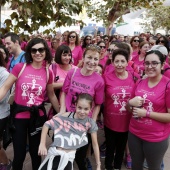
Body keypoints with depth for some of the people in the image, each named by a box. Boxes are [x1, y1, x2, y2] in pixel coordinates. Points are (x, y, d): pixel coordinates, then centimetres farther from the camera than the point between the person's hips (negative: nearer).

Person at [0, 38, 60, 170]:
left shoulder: (48, 72, -1)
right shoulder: (20, 67, -9)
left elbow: (51, 95, 10)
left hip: (38, 116, 2)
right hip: (19, 115, -1)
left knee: (36, 152, 15)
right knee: (19, 154, 7)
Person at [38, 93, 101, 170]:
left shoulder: (90, 123, -6)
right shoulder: (67, 116, -11)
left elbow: (95, 144, 3)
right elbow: (47, 124, -4)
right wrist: (42, 144, -9)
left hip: (69, 157, 1)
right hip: (55, 153, -1)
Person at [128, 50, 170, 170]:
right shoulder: (140, 83, 0)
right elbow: (131, 108, 11)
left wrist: (146, 113, -21)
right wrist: (131, 103, -11)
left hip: (156, 138, -5)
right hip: (134, 133, 5)